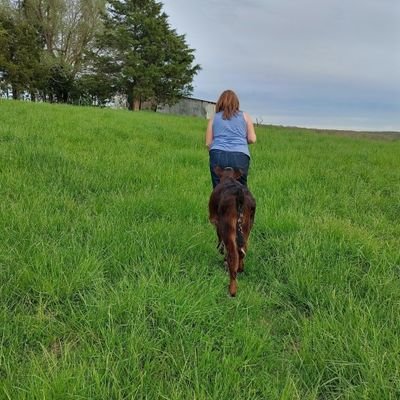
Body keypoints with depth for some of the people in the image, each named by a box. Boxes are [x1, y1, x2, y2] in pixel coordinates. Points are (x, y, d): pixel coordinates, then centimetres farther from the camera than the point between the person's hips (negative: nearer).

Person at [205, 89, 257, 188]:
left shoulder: (214, 118, 15)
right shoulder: (245, 116, 14)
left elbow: (208, 143, 11)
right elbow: (252, 139, 10)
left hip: (218, 155, 1)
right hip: (240, 156, 0)